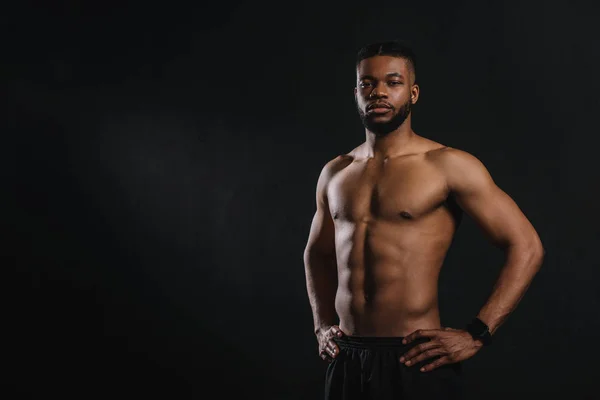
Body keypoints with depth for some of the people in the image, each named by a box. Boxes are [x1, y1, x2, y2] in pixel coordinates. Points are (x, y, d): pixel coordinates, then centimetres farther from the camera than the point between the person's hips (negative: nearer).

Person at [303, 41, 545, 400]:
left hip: (416, 363, -4)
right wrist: (322, 325, 14)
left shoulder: (448, 165, -7)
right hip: (345, 362, 5)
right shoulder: (335, 174, 10)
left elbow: (526, 247, -9)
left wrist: (476, 336, -13)